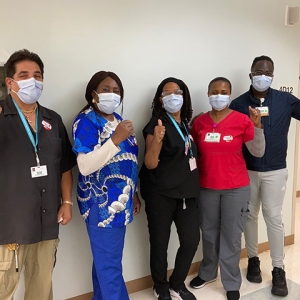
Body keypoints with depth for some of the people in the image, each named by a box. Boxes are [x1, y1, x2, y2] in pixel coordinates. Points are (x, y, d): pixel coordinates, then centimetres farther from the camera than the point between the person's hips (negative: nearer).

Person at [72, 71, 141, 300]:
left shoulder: (117, 119, 11)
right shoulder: (86, 121, -13)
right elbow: (85, 166, -24)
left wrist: (134, 193, 19)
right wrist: (116, 139, -28)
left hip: (120, 200, 8)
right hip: (102, 203, -8)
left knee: (105, 260, 19)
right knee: (110, 265, 1)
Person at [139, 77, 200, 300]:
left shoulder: (186, 123, 9)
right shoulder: (156, 124, -12)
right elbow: (150, 164, -19)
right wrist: (156, 140, -36)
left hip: (186, 191, 7)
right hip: (161, 194, -6)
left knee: (192, 240, 9)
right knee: (160, 243, 5)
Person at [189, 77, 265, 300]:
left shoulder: (242, 120, -7)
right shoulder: (199, 122, 0)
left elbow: (259, 152, -6)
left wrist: (257, 126, -17)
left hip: (236, 187, -2)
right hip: (207, 187, 3)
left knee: (231, 235, 7)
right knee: (209, 232, 17)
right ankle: (207, 272, 40)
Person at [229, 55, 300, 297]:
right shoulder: (238, 104, -4)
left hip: (275, 171, 0)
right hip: (247, 171, 0)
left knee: (274, 218, 5)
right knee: (250, 216, 13)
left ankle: (279, 270, 18)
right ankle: (253, 259, 31)